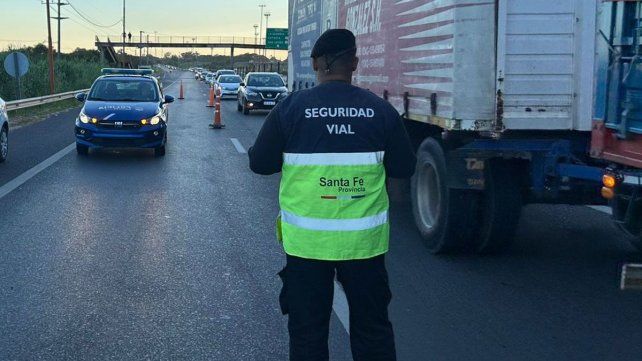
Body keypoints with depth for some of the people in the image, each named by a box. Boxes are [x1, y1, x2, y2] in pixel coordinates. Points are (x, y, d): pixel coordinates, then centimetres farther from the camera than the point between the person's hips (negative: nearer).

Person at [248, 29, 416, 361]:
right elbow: (404, 168, 4)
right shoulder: (380, 110, -3)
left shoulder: (290, 108, -7)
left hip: (306, 241, -1)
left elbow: (259, 163, 0)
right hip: (365, 240, 1)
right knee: (373, 328, 15)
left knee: (307, 331, 11)